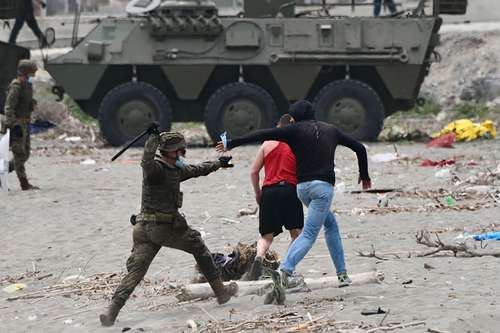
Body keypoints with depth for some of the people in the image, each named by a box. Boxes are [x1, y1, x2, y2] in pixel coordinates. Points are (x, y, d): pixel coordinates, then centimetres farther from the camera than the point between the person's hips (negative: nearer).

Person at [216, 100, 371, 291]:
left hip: (302, 187, 1)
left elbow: (263, 135, -3)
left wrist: (232, 144, 1)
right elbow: (359, 148, 20)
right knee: (309, 234, -7)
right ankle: (285, 270, -29)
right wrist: (364, 175, 33)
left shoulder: (296, 130, 5)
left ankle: (342, 273, 16)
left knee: (331, 223, 21)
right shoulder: (330, 130, 14)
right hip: (323, 186, -1)